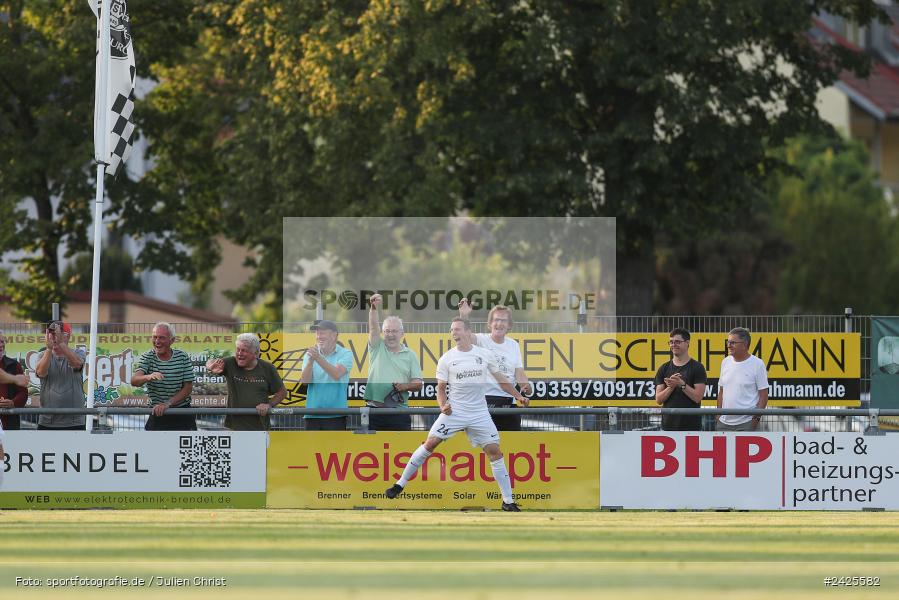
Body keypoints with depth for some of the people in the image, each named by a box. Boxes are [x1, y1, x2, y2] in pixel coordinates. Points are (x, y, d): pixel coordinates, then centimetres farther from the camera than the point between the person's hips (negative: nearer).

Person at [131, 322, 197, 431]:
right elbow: (134, 381, -22)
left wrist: (167, 404, -18)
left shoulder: (182, 357, -4)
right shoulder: (147, 358, -5)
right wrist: (148, 377, -47)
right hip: (157, 414, 0)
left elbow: (188, 387, -5)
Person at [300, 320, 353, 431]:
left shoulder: (345, 354, -1)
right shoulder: (310, 355, 9)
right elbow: (304, 381, -4)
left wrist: (319, 358, -29)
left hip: (335, 415, -4)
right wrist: (310, 361, -21)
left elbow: (337, 374, -19)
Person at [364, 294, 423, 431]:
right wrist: (374, 308, -24)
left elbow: (418, 383, 8)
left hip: (399, 411, 0)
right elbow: (373, 327, -7)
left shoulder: (410, 355, 11)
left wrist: (405, 386, -13)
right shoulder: (377, 348, 10)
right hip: (375, 411, 0)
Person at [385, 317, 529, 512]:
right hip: (454, 410, -1)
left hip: (479, 413, 1)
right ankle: (400, 484, 1)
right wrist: (443, 405, -13)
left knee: (494, 451, -5)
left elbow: (500, 380, 14)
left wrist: (519, 396, 10)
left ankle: (508, 501, 3)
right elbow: (441, 387, 5)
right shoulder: (447, 359, 1)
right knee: (430, 443, -10)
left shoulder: (485, 355, 3)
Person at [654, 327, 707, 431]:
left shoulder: (697, 367, -2)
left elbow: (697, 397, -10)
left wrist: (681, 384, -20)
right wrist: (671, 386, -13)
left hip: (691, 426, -4)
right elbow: (659, 399, 3)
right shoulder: (664, 369, 9)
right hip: (669, 425, 4)